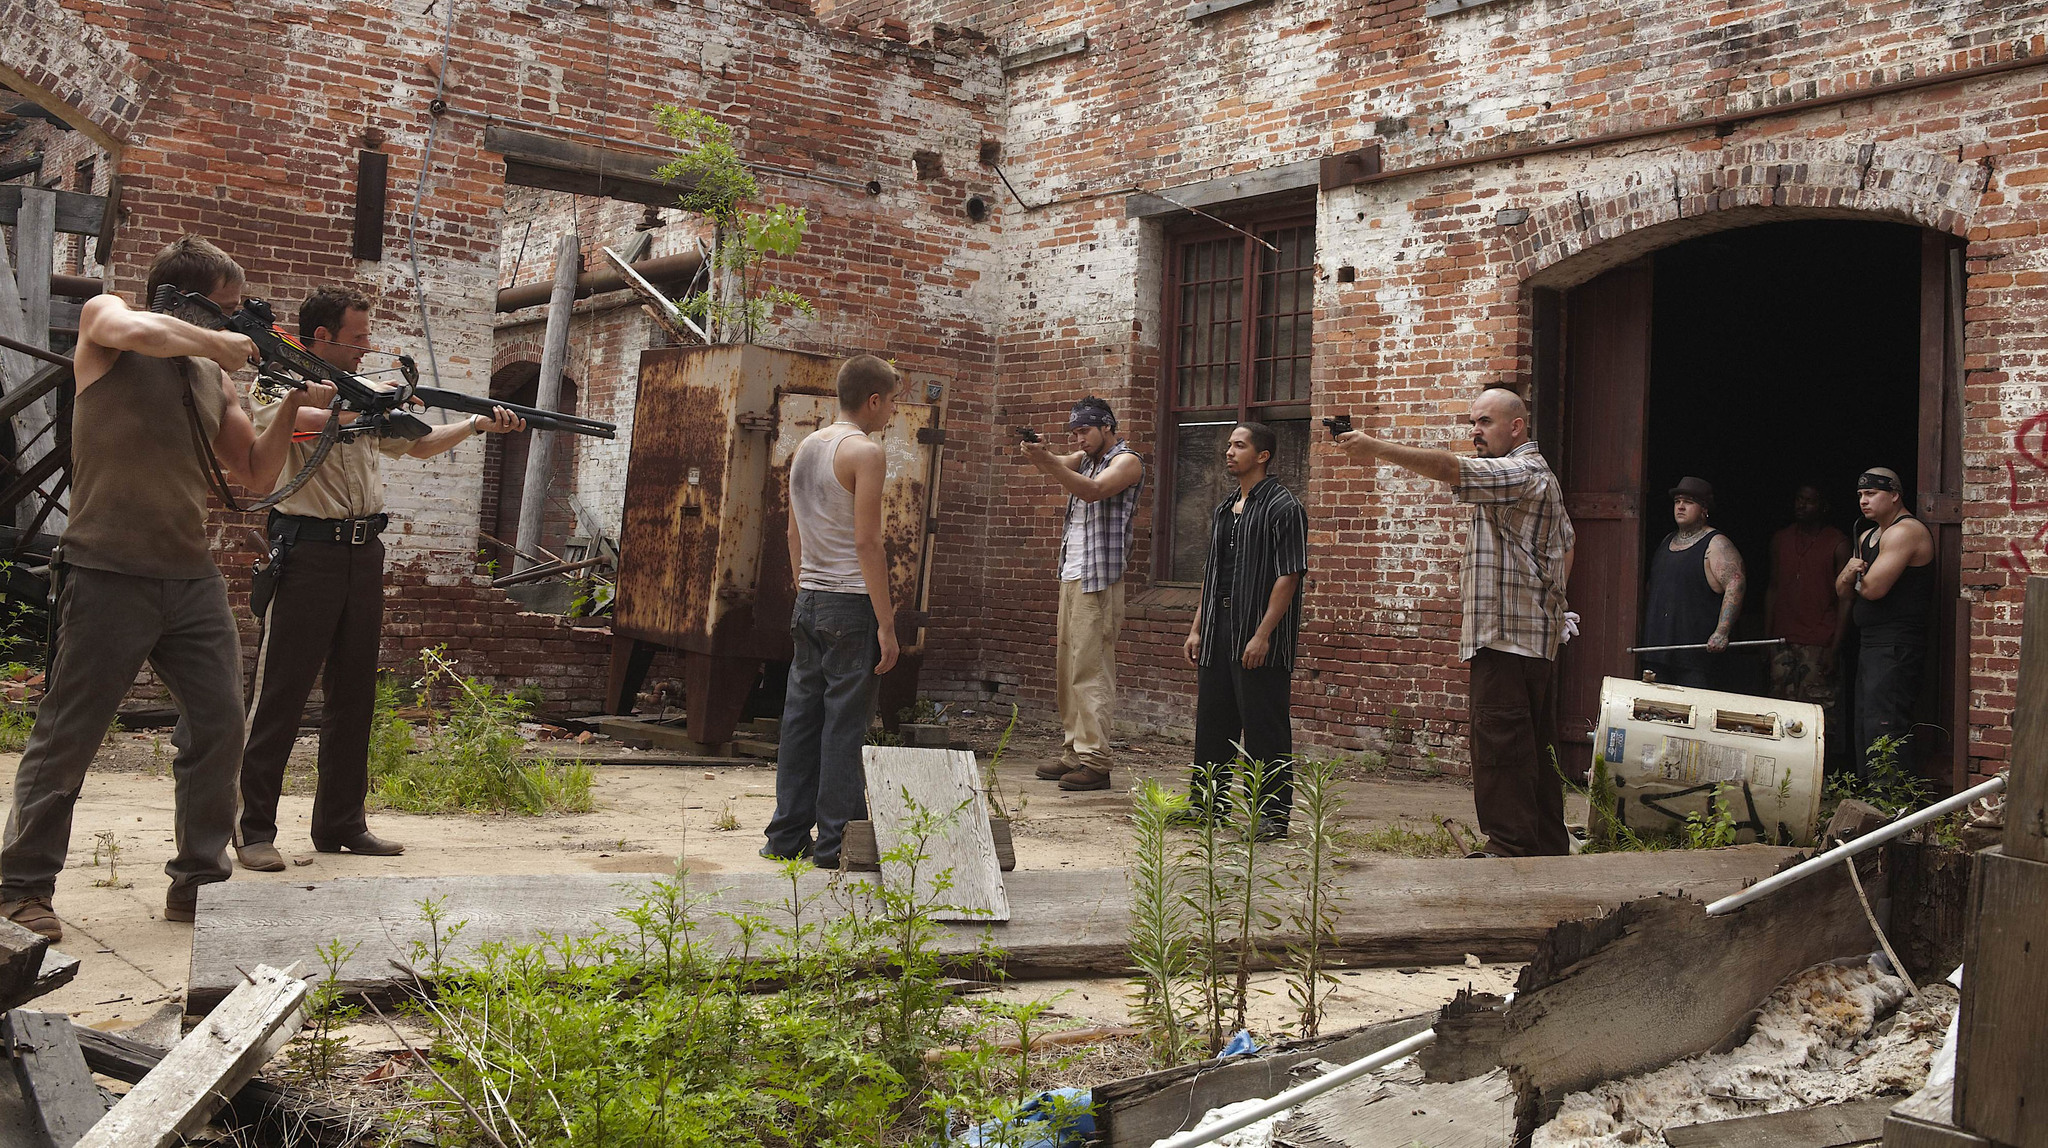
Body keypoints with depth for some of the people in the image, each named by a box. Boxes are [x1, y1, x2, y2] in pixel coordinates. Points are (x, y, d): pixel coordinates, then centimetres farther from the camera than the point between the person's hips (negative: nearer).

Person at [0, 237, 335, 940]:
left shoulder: (214, 376, 14)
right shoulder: (104, 318, 0)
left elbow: (255, 475, 16)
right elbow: (137, 331, -26)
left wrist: (291, 406, 3)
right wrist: (218, 342, -11)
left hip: (193, 577, 6)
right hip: (110, 574, -6)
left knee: (221, 723, 3)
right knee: (69, 735, 0)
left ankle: (198, 881, 14)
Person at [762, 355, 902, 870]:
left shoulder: (805, 447, 13)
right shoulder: (865, 452, -11)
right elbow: (866, 543, -16)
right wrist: (886, 624, -14)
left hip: (809, 601, 8)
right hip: (851, 602, -8)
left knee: (801, 716, 11)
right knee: (845, 721, -2)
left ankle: (787, 836, 16)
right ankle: (835, 842, 2)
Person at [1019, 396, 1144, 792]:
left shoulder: (1127, 460, -4)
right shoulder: (1087, 459, 21)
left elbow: (1093, 491, -22)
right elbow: (1057, 465, 4)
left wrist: (1047, 461, -32)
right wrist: (1035, 454, -19)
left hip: (1099, 578, -9)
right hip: (1071, 574, 9)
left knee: (1091, 669, -11)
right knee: (1067, 667, 8)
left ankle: (1095, 761, -10)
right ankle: (1073, 753, 12)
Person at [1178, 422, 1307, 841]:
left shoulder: (1282, 507, -9)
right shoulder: (1225, 510, 17)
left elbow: (1288, 576, -15)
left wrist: (1263, 635, -20)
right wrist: (1196, 628, 16)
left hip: (1259, 637, -8)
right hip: (1218, 632, 8)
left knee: (1264, 725, -4)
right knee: (1213, 720, 13)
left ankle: (1272, 813, 2)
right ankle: (1207, 802, 24)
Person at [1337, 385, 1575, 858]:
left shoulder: (1521, 472, -11)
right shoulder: (1537, 475, 24)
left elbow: (1447, 468, -24)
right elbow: (1567, 541, 33)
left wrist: (1376, 448, -27)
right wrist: (1552, 596, 26)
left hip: (1507, 637, -11)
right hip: (1533, 635, 11)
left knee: (1499, 741, -11)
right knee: (1534, 744, 13)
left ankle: (1509, 845, -10)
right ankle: (1547, 843, 19)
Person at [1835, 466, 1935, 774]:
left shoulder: (1905, 531, -14)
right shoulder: (1867, 536, 19)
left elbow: (1872, 588, -21)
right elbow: (1843, 592, 16)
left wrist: (1860, 577, 2)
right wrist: (1848, 575, -7)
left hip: (1895, 648, -11)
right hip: (1870, 645, 11)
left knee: (1884, 732, -14)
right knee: (1864, 729, 14)